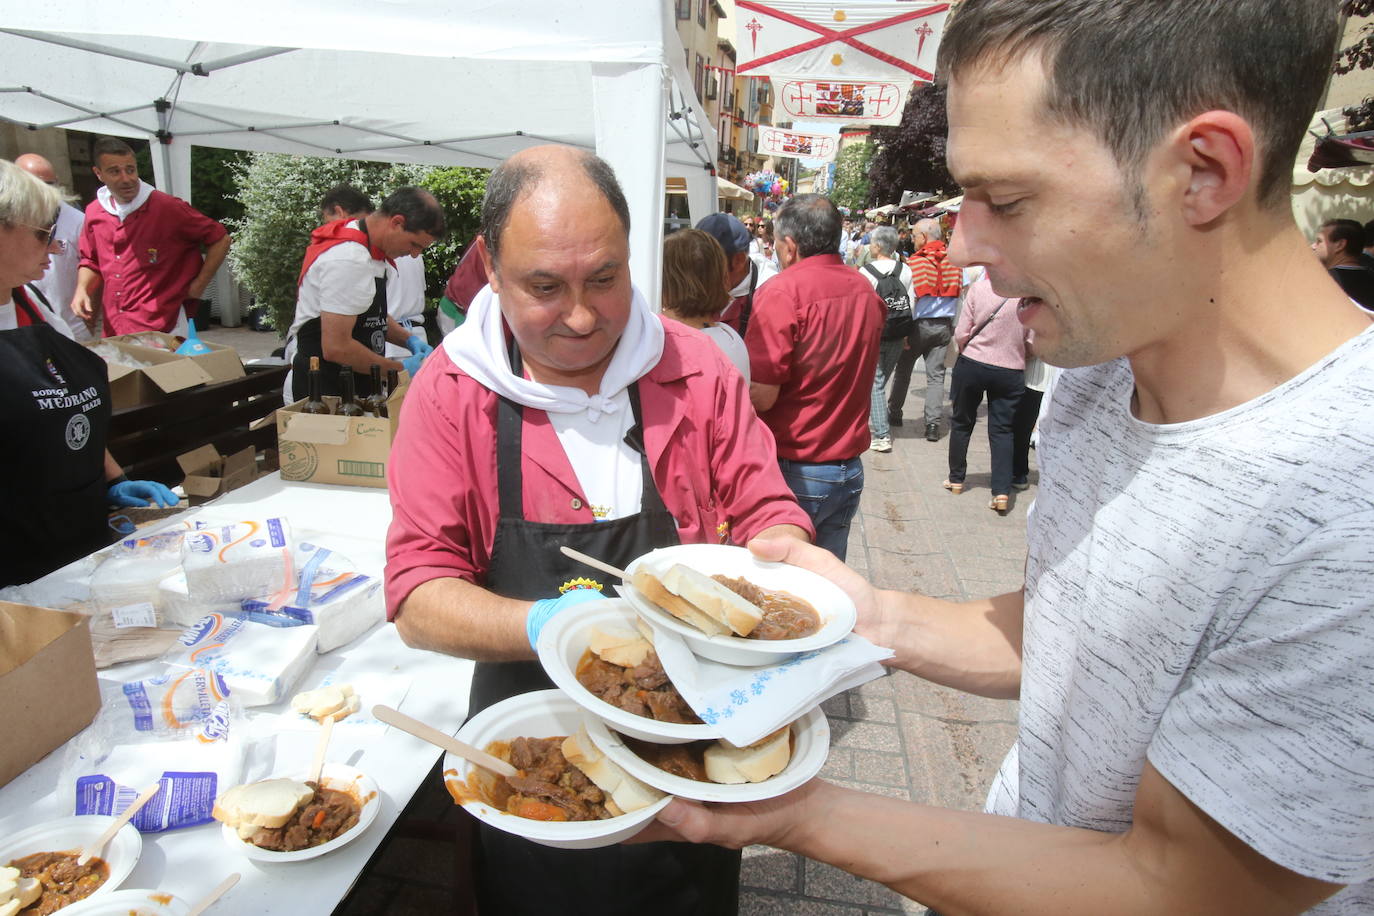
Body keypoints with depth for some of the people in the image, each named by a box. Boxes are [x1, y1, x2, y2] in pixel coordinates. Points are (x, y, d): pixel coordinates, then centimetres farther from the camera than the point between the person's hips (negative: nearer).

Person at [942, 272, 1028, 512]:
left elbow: (961, 334, -8)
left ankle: (956, 479, 26)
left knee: (961, 422, 16)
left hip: (971, 364, 0)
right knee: (1002, 429, 9)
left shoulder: (979, 288, -12)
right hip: (1011, 372, 1)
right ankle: (1002, 491, 3)